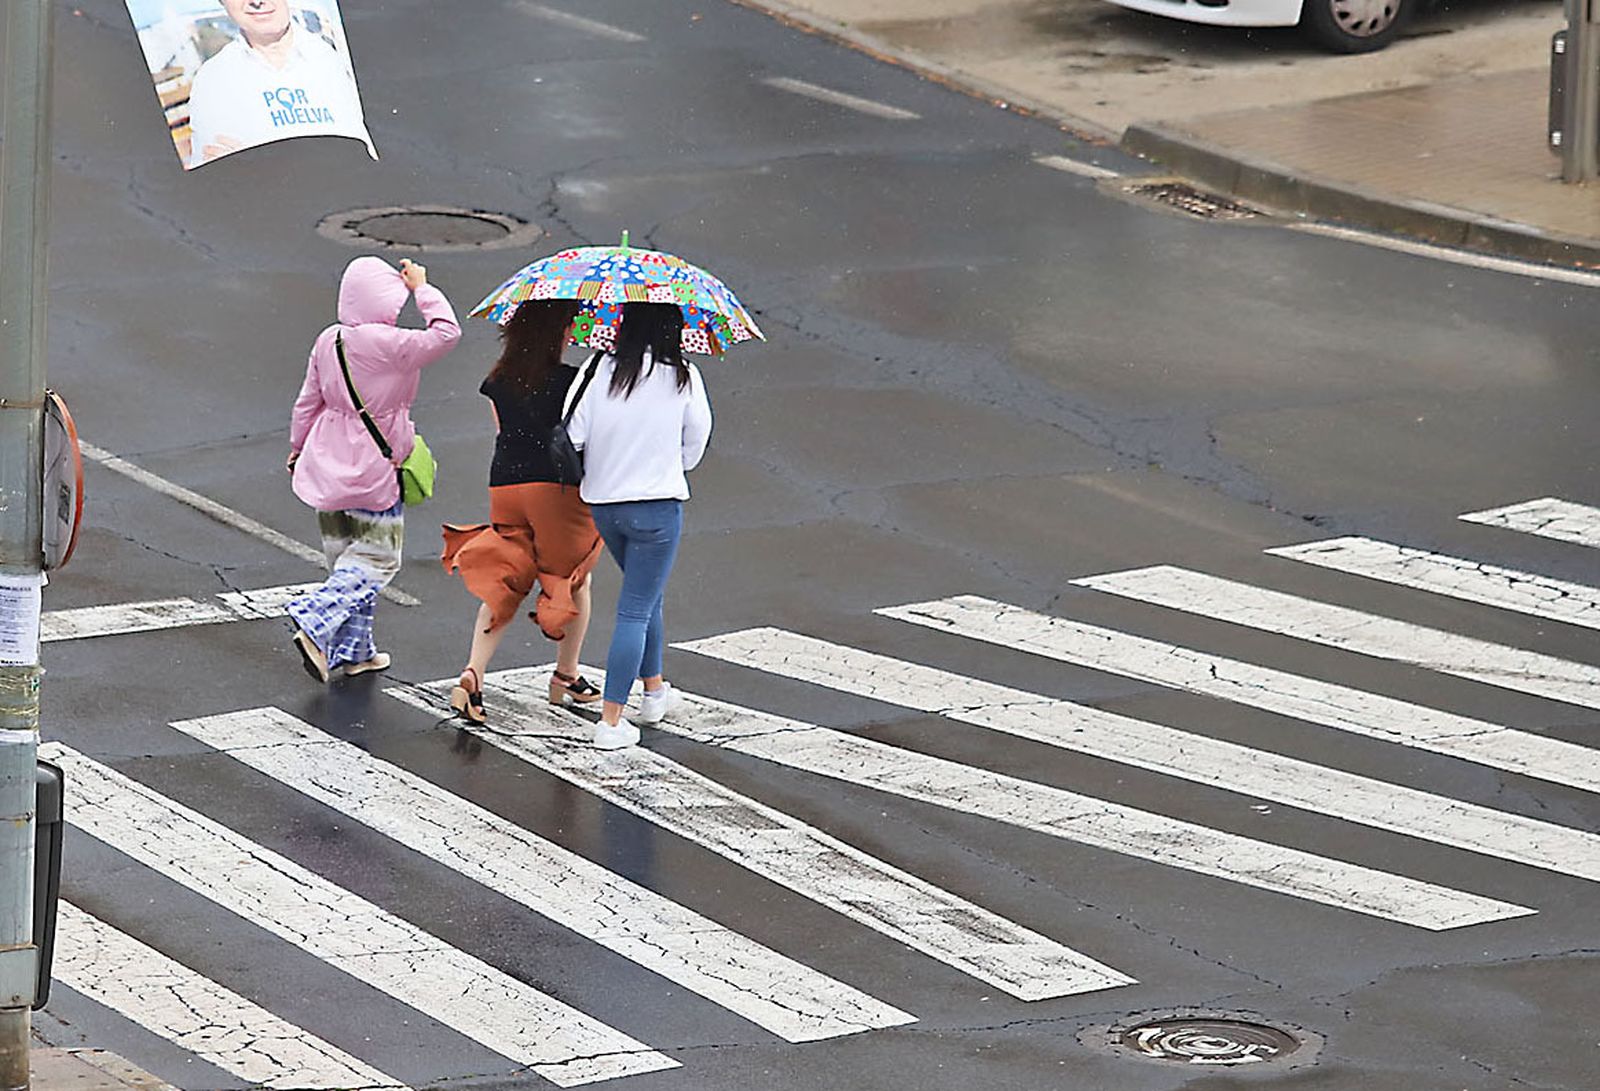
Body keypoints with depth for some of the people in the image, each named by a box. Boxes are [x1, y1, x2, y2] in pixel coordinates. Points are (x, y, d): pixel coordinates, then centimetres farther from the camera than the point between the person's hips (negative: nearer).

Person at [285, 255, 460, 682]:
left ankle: (354, 651, 22)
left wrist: (297, 447, 23)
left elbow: (308, 401, 9)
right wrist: (422, 288, -5)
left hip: (331, 463, 7)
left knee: (346, 556, 16)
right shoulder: (390, 345, -21)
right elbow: (446, 334, -16)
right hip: (374, 467, -7)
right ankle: (313, 625, -17)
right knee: (375, 558, 1)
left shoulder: (328, 340, 1)